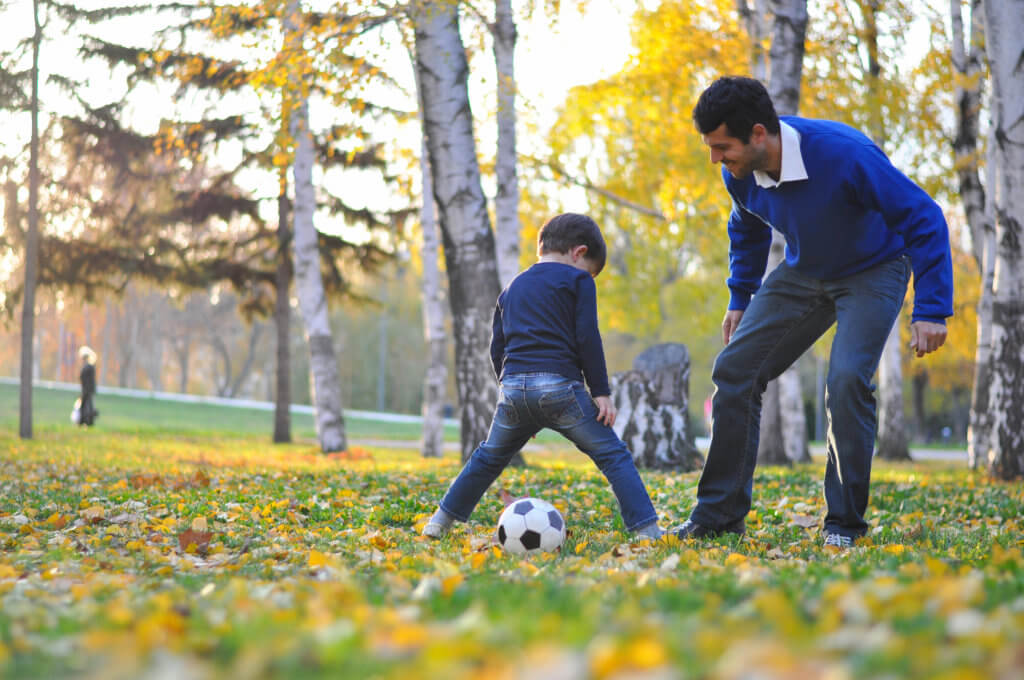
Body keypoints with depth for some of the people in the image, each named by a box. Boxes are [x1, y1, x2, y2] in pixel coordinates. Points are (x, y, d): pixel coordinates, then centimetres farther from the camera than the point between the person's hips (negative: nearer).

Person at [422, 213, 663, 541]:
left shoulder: (512, 287, 23)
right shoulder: (577, 280, 6)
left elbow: (497, 347, 21)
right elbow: (587, 338, -3)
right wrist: (601, 392, -1)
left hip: (513, 388, 5)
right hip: (559, 386, -5)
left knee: (488, 457, 24)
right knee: (613, 455, 1)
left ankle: (440, 522, 27)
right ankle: (648, 529, -8)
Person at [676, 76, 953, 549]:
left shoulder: (843, 154, -35)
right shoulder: (739, 173, -15)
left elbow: (923, 217, -29)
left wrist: (931, 310, -33)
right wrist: (741, 298, 11)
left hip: (872, 271, -6)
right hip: (803, 274, 6)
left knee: (846, 380, -26)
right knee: (734, 369, -5)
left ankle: (844, 523, -10)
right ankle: (719, 514, 3)